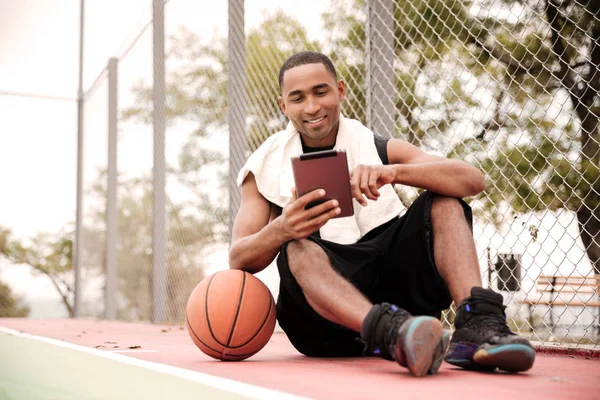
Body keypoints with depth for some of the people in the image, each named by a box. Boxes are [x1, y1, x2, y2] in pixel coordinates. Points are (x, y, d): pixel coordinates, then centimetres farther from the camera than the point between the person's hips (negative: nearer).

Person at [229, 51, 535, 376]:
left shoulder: (381, 149, 9)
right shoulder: (266, 167, 9)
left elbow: (474, 180, -6)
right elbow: (238, 260, -2)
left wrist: (394, 172, -24)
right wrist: (281, 229, -25)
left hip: (393, 287, 2)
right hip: (327, 320, -1)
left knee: (443, 201, -12)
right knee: (298, 248, -30)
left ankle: (476, 323, -33)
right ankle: (390, 331, -53)